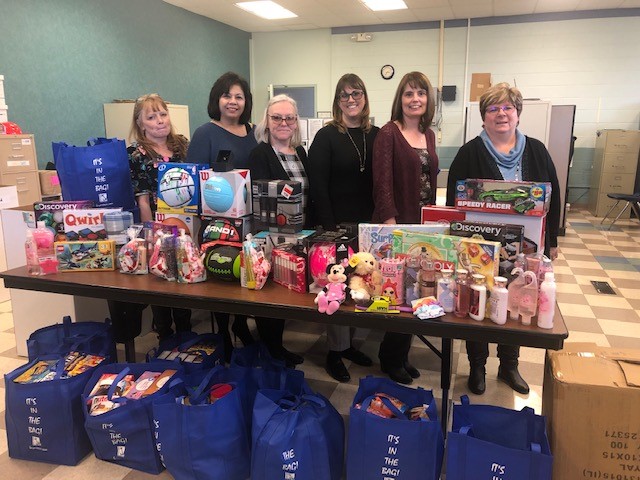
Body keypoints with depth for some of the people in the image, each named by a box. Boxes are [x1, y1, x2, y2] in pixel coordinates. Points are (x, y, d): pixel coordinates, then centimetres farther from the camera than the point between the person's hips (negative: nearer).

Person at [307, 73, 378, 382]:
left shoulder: (375, 135, 8)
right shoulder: (326, 136, -4)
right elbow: (317, 185, -9)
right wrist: (329, 226, -14)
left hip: (367, 224, 4)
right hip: (337, 224, -4)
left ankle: (348, 343, 28)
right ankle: (335, 352, 16)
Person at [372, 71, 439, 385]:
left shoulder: (429, 135, 13)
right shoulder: (389, 133, -8)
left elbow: (431, 182, 17)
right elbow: (382, 182, -14)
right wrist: (390, 224, -21)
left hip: (424, 224, 7)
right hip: (397, 223, -6)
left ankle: (401, 355, 27)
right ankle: (391, 359, 20)